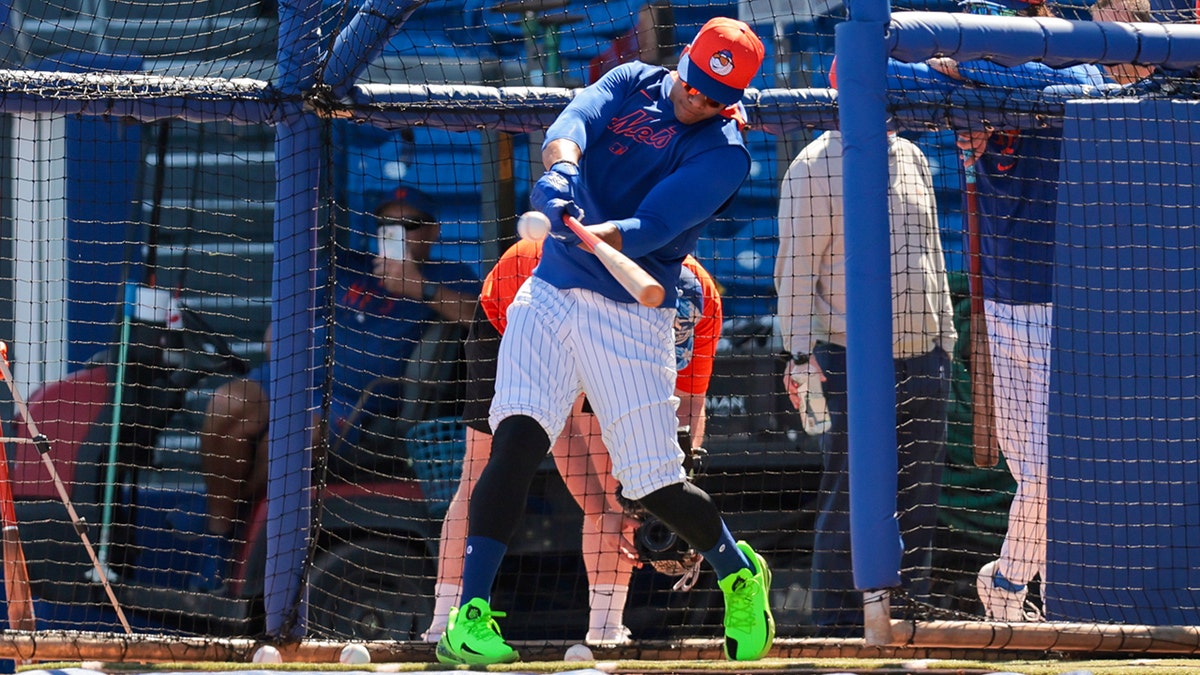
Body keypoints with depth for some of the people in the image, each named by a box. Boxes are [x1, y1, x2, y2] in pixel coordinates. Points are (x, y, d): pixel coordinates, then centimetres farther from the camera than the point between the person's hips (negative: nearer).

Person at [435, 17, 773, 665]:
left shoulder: (723, 151, -5)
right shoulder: (633, 83, 8)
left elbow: (651, 227, -18)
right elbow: (574, 121, -13)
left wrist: (593, 237, -37)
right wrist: (560, 168, -35)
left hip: (631, 315, -2)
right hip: (551, 295, 2)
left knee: (654, 484, -1)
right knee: (518, 439, -18)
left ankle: (739, 572, 31)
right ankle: (470, 617, -21)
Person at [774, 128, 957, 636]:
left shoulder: (911, 158, 16)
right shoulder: (815, 167, -5)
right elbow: (796, 270, -8)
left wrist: (944, 341, 19)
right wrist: (801, 353, -16)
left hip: (923, 359, 7)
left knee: (920, 498, 7)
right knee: (850, 500, -6)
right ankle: (838, 627, -2)